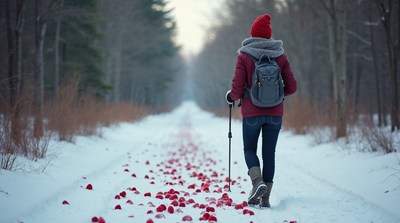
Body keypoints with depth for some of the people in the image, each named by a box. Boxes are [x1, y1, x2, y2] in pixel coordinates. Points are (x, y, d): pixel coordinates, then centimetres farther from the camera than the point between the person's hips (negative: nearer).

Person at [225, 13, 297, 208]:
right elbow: (292, 87, 2)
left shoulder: (244, 56, -6)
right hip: (275, 113, 2)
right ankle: (265, 197, 8)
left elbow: (237, 88, -9)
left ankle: (257, 182, -11)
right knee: (269, 153, 10)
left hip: (252, 112, -2)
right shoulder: (280, 56, 1)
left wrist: (231, 97, 11)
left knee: (249, 149, 14)